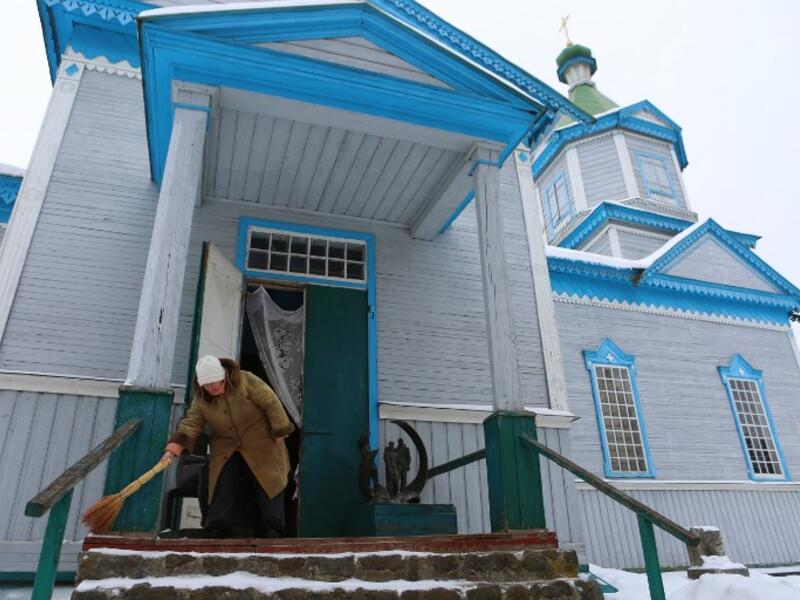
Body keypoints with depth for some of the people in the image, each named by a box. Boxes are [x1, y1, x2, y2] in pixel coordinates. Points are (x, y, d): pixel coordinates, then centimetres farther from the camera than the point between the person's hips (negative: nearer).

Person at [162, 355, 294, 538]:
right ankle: (215, 532, 11)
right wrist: (172, 449, -27)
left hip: (262, 448, -3)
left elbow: (271, 404, -18)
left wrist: (280, 432, -17)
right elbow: (190, 425, -13)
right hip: (227, 452, 3)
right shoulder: (201, 399, -7)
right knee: (222, 493, -1)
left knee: (268, 492, 2)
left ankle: (272, 533, 13)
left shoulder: (246, 381, -21)